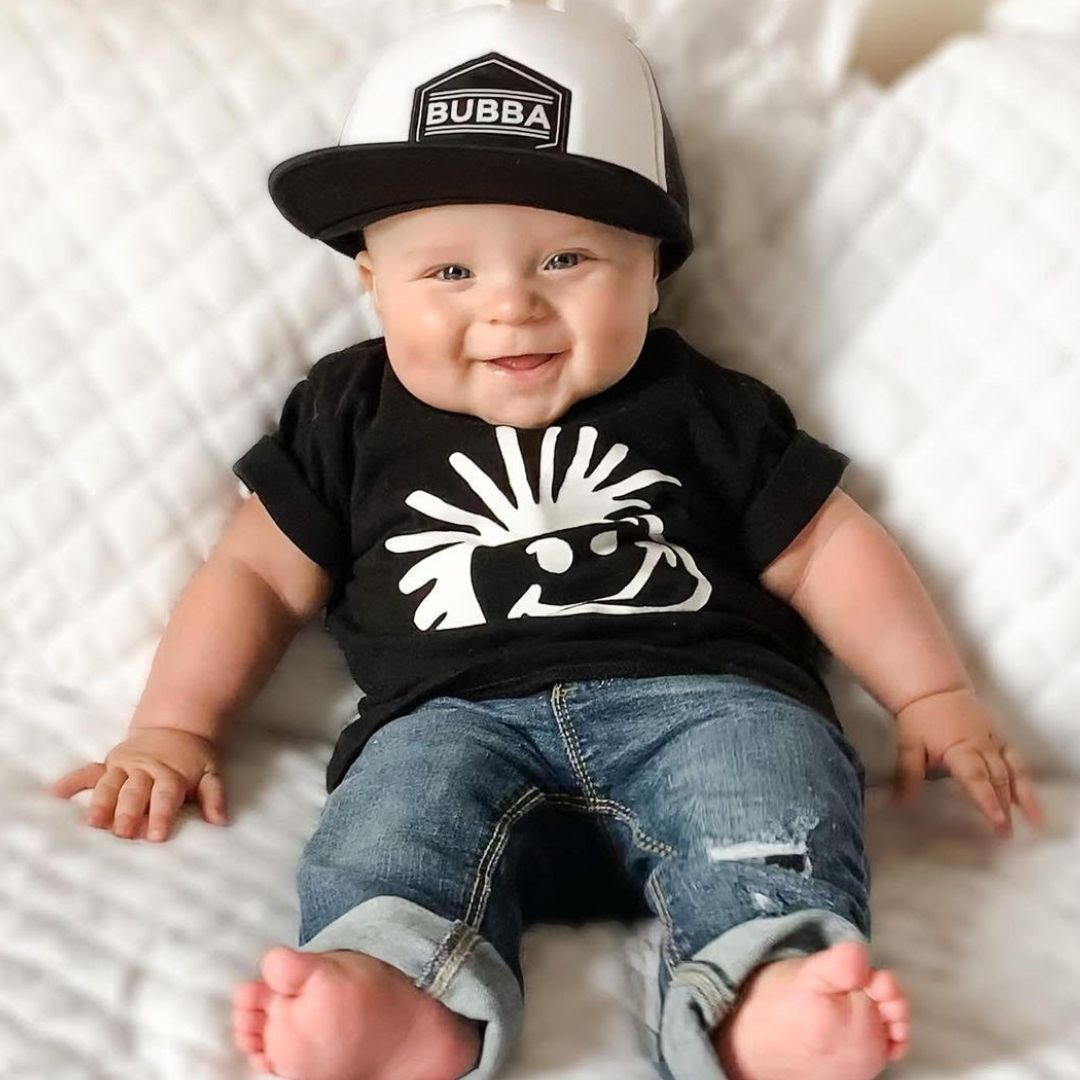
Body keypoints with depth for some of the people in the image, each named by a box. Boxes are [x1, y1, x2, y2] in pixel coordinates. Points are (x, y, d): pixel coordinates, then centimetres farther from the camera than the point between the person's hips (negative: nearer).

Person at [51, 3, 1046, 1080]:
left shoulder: (697, 406, 18)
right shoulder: (351, 416, 19)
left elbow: (827, 547, 18)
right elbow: (259, 572, 21)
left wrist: (935, 695, 9)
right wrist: (171, 727, 12)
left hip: (701, 696, 1)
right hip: (454, 716, 0)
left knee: (772, 769, -30)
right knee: (399, 793, -31)